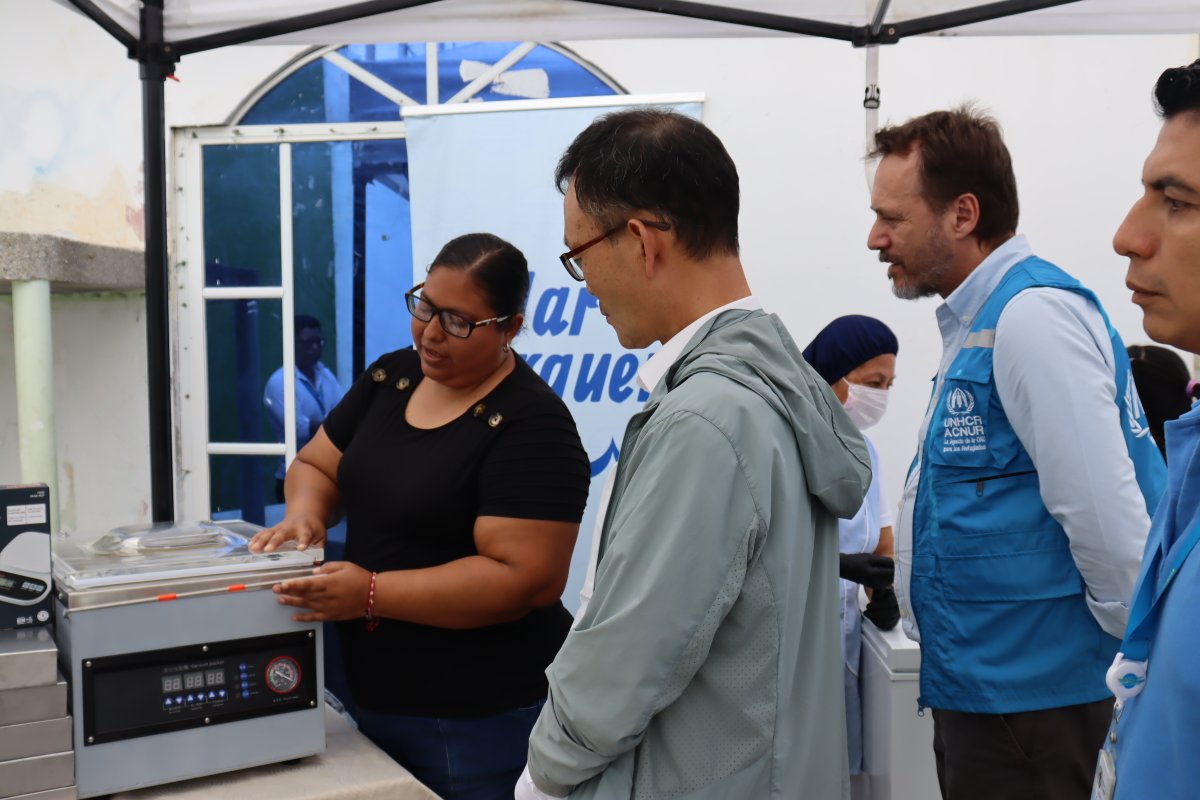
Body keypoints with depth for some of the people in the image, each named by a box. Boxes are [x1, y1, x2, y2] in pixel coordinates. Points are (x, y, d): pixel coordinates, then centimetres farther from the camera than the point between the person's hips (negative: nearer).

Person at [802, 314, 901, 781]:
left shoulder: (863, 447, 9)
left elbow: (878, 537, 15)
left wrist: (884, 590, -3)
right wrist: (841, 565, -26)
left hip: (842, 632, 7)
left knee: (840, 765, 11)